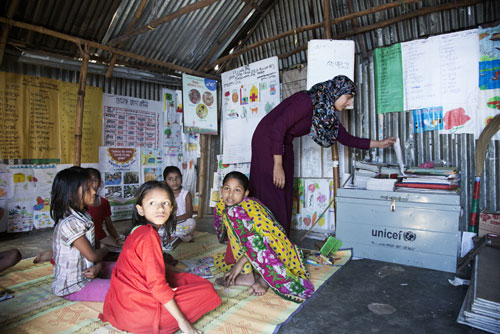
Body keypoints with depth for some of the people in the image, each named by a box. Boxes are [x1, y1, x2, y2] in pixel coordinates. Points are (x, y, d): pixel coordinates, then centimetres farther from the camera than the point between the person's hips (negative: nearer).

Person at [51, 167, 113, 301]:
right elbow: (92, 256, -19)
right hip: (73, 286, -9)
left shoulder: (84, 215, 5)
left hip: (85, 272, 9)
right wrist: (105, 249, 2)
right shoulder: (70, 223, -25)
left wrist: (98, 266, -13)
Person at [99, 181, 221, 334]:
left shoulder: (138, 230, 7)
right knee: (207, 289, -5)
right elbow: (156, 285, -24)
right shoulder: (149, 235, -22)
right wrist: (182, 321, -17)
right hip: (135, 311, -9)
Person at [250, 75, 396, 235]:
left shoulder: (328, 113, 2)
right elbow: (278, 127, -29)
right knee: (270, 198, -10)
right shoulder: (307, 101, -25)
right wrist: (278, 166, -28)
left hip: (284, 145, 8)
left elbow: (345, 138, 11)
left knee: (286, 196, 6)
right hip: (267, 140, -8)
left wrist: (378, 143, 9)